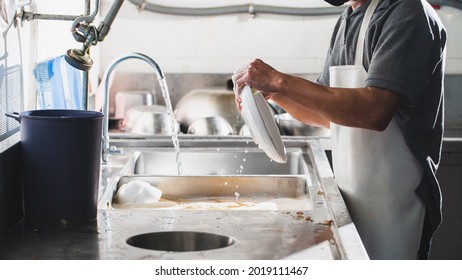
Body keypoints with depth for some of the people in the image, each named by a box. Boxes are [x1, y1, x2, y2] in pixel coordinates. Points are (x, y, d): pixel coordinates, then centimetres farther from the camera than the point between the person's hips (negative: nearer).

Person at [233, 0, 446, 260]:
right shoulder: (346, 23, 13)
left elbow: (375, 110, -28)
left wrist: (280, 81, -24)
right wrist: (274, 92, 1)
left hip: (391, 201, -8)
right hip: (352, 193, 8)